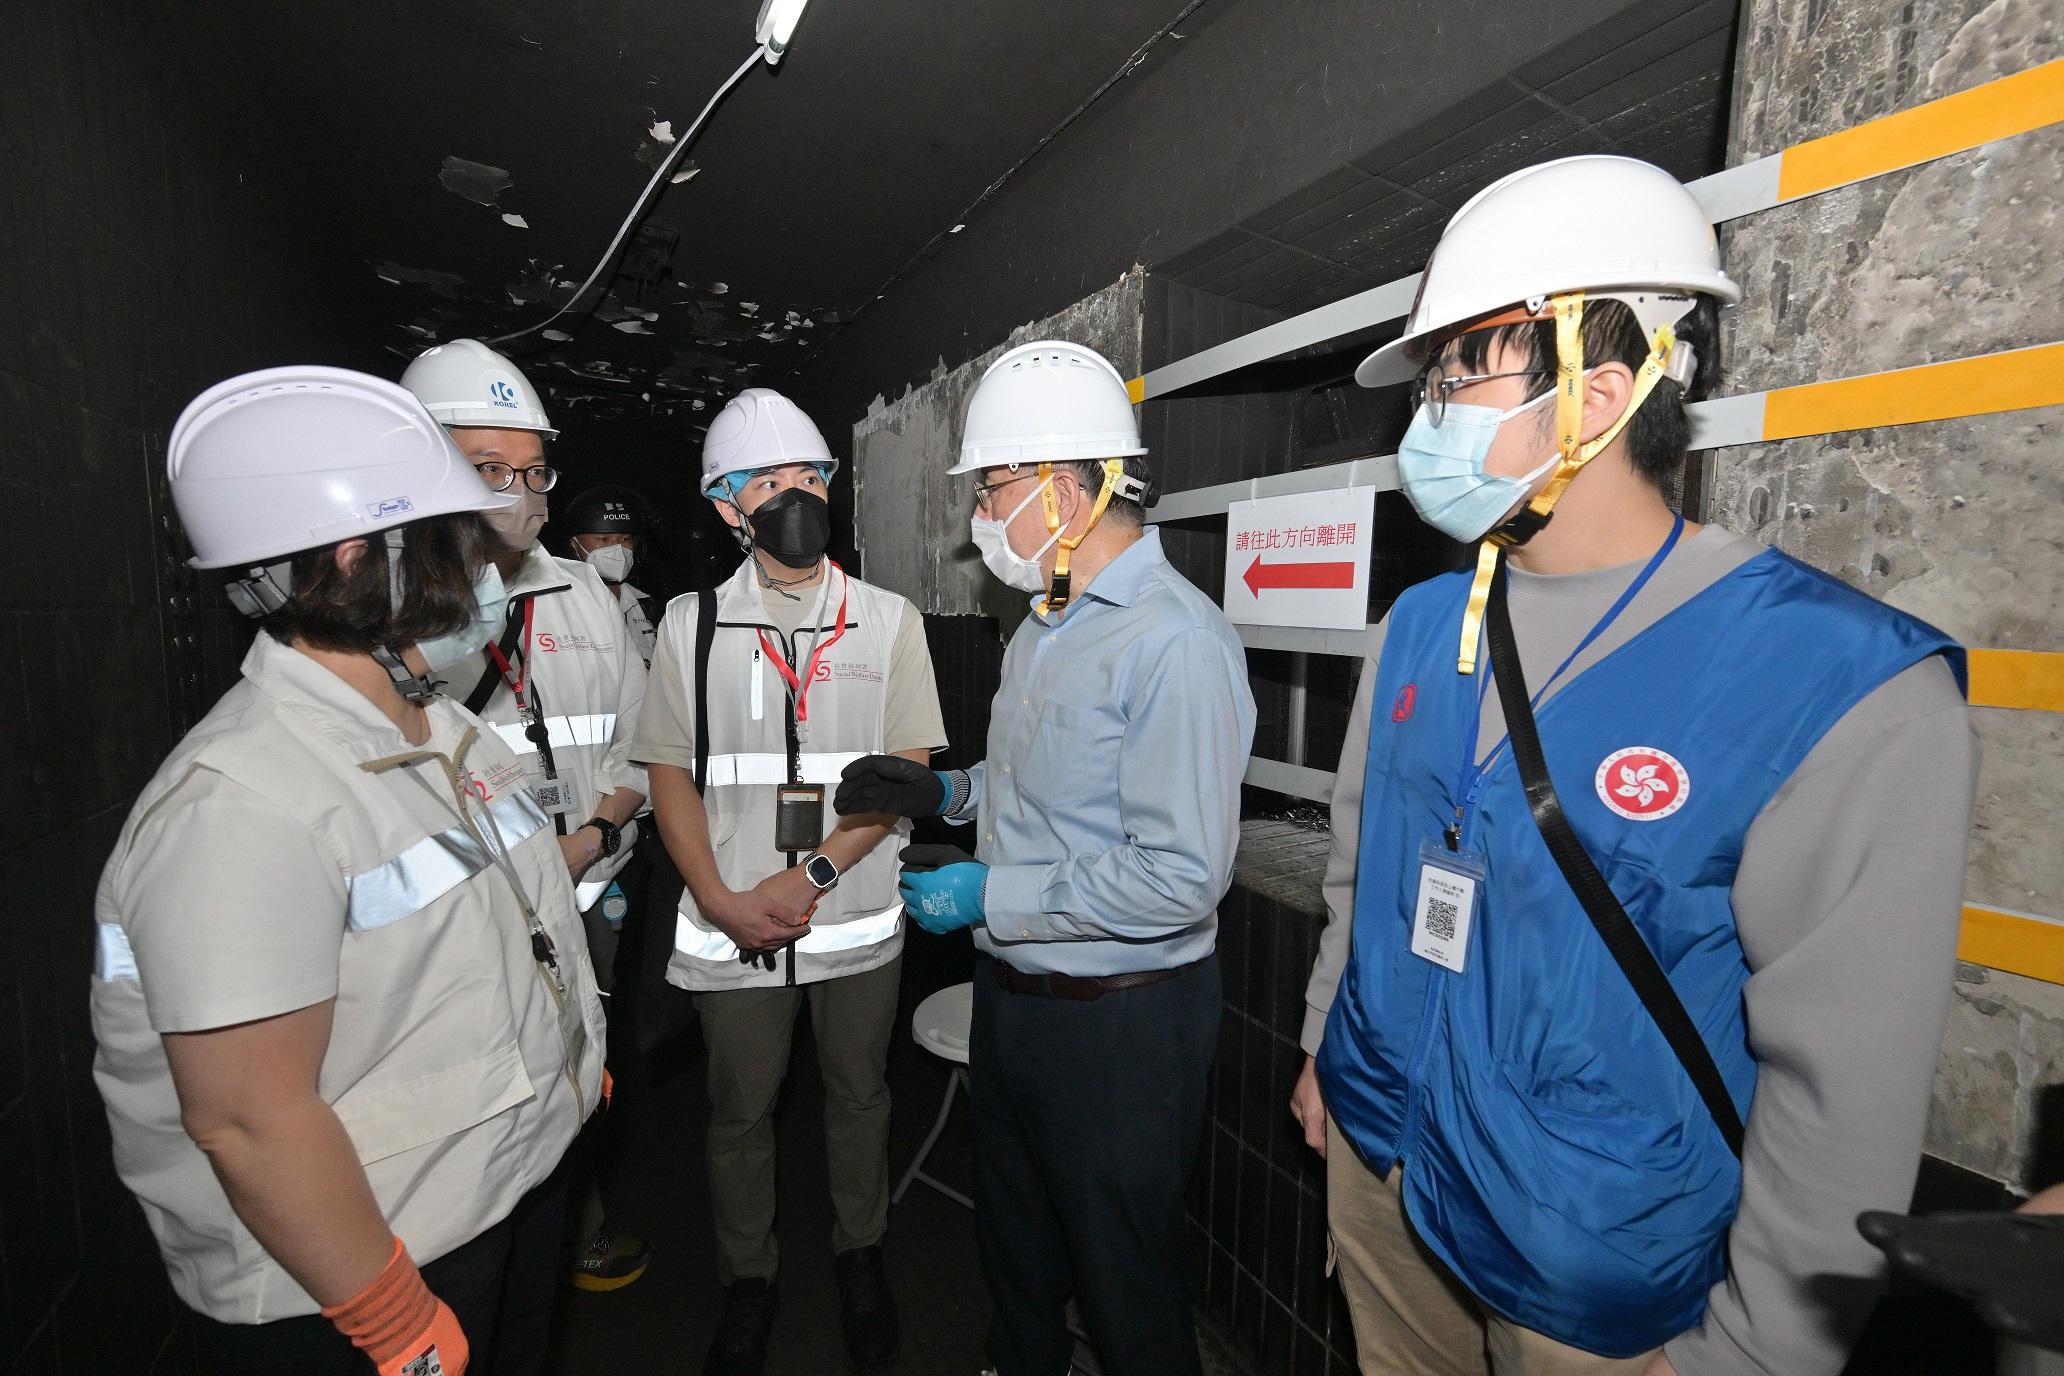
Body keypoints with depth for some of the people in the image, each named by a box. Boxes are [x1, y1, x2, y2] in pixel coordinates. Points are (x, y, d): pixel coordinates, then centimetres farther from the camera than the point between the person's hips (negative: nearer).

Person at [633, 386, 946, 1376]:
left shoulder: (888, 621, -3)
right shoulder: (691, 624, 0)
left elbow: (908, 773, -7)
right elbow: (671, 777, 1)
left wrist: (809, 875, -16)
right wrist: (722, 901, -11)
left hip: (856, 919, 0)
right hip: (730, 925, 1)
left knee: (858, 1098, 17)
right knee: (739, 1112, 16)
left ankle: (861, 1258, 42)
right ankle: (747, 1284, 40)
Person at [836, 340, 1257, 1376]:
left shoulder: (1175, 641, -24)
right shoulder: (1045, 623, 7)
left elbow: (1181, 878, -28)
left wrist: (992, 894, -22)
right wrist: (950, 792, 4)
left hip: (1119, 1020, -9)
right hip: (1012, 994, 9)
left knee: (1126, 1287, 16)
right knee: (1013, 1243, 29)